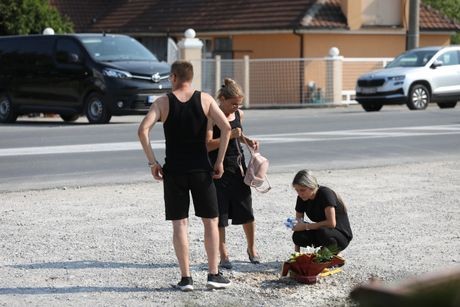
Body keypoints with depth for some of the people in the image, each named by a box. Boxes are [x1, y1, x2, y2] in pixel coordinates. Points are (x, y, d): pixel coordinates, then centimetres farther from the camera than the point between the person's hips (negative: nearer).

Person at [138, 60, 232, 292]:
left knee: (179, 224, 5)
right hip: (200, 169, 0)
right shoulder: (205, 100, 1)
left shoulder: (163, 102, 0)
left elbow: (143, 129, -12)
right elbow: (226, 127, -10)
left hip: (173, 171, 0)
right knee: (210, 221, 9)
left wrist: (152, 162, -6)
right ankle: (214, 274, 8)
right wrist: (219, 161, -2)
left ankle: (186, 278, 3)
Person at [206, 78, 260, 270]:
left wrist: (248, 140, 6)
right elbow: (207, 145, -19)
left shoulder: (239, 115, 7)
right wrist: (229, 135, -24)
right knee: (219, 214, 1)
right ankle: (223, 255, 10)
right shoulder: (212, 117, -12)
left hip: (238, 167, 5)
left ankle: (251, 249, 25)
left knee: (246, 212, 6)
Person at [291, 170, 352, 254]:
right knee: (298, 236, -22)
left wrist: (306, 226, -26)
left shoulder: (325, 194, -22)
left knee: (323, 232, -38)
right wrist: (296, 252, -8)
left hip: (342, 235, -6)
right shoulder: (302, 198, -2)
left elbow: (331, 223, -31)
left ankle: (334, 253, -7)